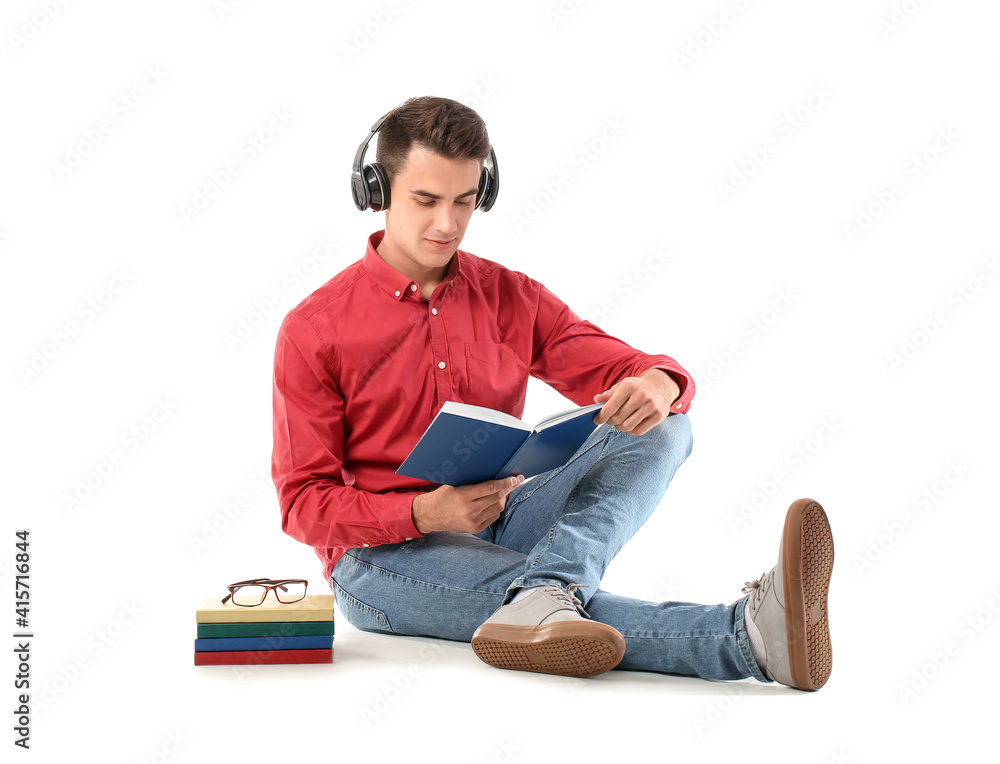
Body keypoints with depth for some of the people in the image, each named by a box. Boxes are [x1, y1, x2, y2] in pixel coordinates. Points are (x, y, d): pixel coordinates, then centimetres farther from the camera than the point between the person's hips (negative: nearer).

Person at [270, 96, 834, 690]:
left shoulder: (511, 298, 6)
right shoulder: (314, 329, -5)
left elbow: (628, 373, 3)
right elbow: (305, 503, -7)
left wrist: (659, 383, -25)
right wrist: (425, 513, -26)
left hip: (501, 521, 5)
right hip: (383, 552, -5)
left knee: (662, 426, -17)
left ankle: (543, 595, -43)